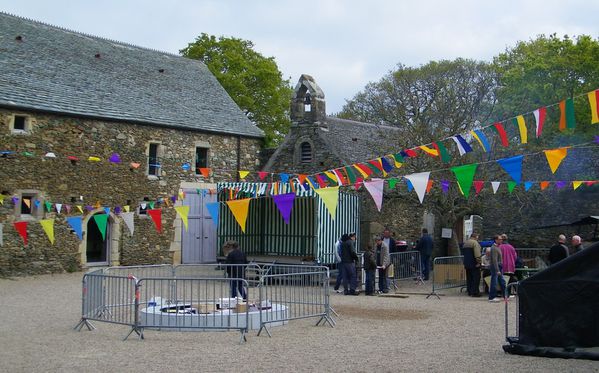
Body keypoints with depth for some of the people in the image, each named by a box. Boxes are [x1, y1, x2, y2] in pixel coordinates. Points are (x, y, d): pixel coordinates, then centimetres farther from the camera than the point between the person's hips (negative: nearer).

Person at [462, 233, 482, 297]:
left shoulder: (465, 243, 18)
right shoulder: (475, 242, -10)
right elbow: (477, 253, -20)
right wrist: (478, 261, -19)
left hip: (466, 263, 8)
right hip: (474, 264, -8)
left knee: (469, 278, 12)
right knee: (476, 278, -6)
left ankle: (469, 291, 14)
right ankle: (475, 292, -9)